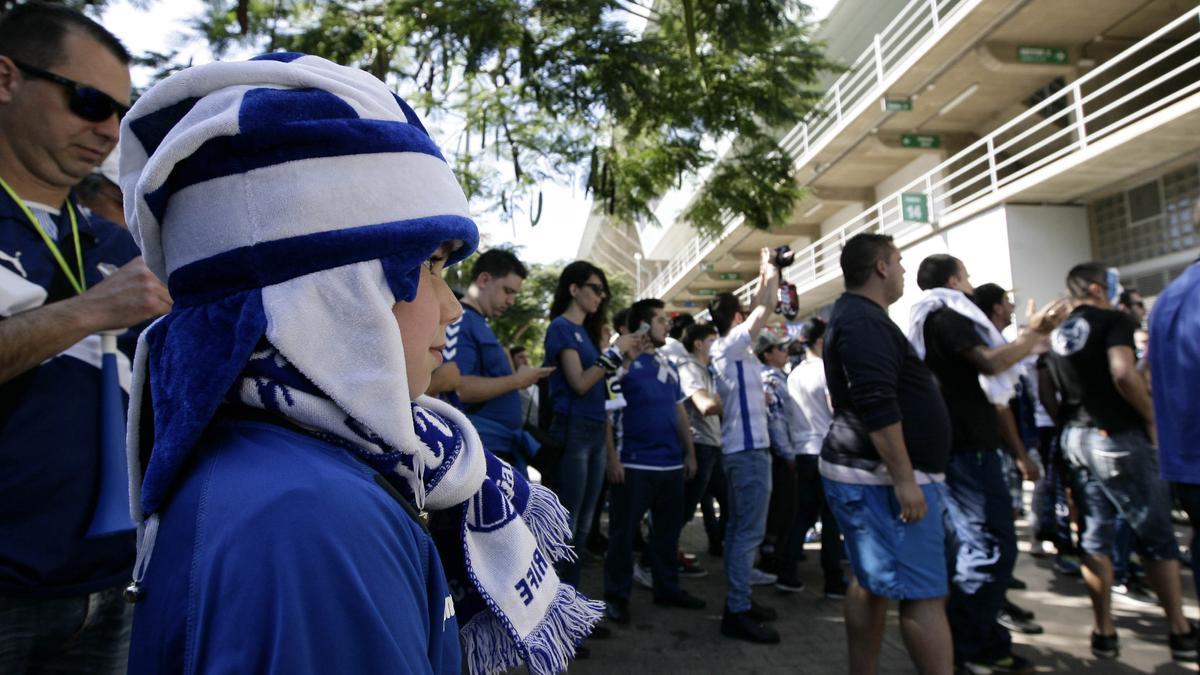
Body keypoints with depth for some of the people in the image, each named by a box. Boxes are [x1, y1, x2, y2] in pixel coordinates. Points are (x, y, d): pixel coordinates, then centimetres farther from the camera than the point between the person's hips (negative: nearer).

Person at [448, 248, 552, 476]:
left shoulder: (480, 323, 18)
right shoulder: (460, 320, -13)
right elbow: (456, 387, -25)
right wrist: (517, 381, -15)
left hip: (503, 446, 10)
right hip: (482, 448, -10)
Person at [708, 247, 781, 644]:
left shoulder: (725, 347, 13)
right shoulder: (733, 344, -12)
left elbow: (758, 310, 25)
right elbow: (765, 309, -12)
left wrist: (763, 278, 23)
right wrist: (772, 274, 3)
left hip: (738, 447, 10)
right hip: (749, 448, -10)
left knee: (738, 528, 13)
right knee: (750, 531, -9)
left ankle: (739, 600, 21)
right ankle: (737, 612, -6)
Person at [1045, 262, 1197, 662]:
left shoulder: (1057, 336, 12)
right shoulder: (1113, 321, -9)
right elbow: (1123, 374, -24)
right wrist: (1152, 418, -12)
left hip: (1076, 439, 6)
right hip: (1118, 436, -6)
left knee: (1095, 536, 9)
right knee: (1157, 536, 7)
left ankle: (1104, 633, 13)